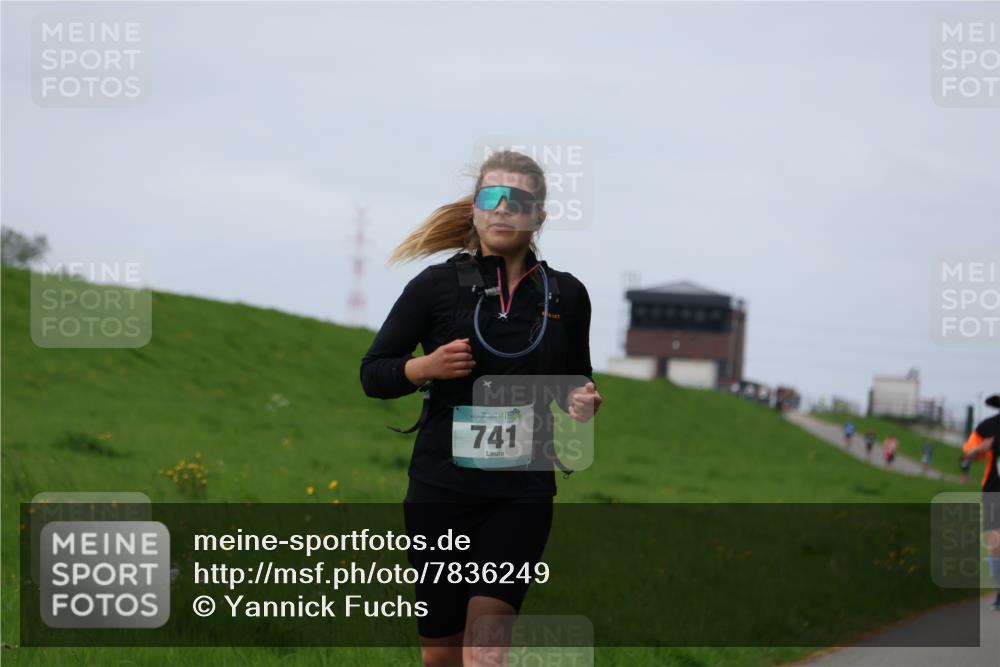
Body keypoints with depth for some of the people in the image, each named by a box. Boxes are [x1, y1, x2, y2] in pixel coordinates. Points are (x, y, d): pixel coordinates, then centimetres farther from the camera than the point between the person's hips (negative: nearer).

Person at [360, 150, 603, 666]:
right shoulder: (437, 286, 0)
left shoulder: (565, 295, 6)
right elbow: (373, 374, 4)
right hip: (441, 487, 0)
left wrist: (582, 401, -3)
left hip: (522, 491, 0)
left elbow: (575, 380, 21)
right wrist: (426, 367, -16)